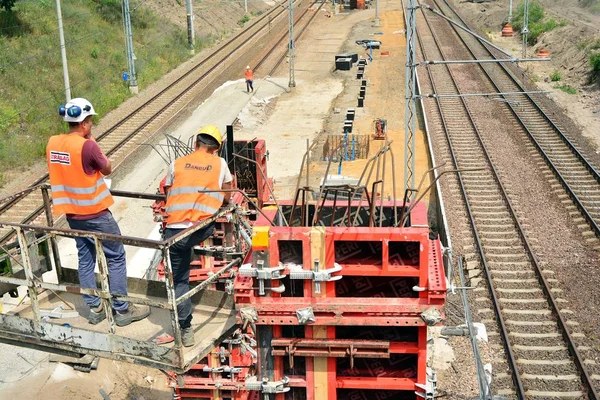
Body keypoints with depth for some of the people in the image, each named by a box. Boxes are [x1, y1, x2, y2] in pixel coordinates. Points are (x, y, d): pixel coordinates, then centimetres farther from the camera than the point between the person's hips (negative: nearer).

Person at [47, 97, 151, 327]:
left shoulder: (53, 143, -1)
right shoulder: (87, 146, -21)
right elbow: (108, 169, -7)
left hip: (71, 213, 7)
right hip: (94, 213, -7)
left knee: (85, 259, 16)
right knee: (116, 257, 5)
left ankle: (95, 309, 23)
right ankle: (122, 310, 10)